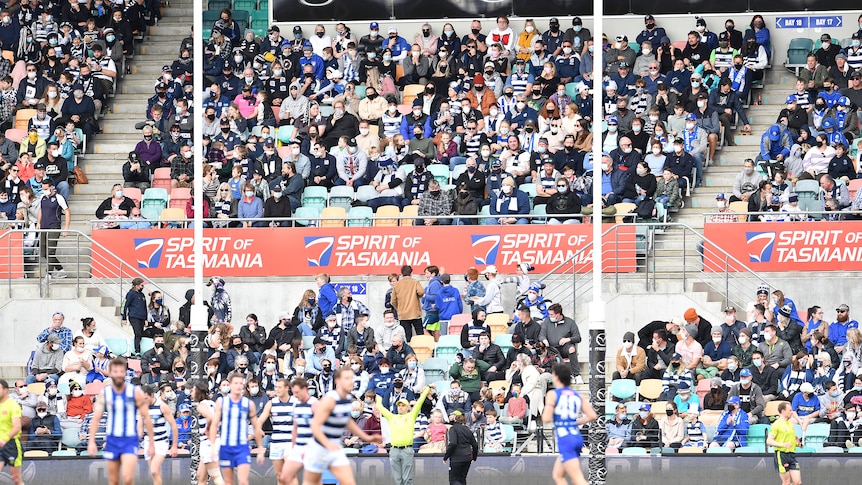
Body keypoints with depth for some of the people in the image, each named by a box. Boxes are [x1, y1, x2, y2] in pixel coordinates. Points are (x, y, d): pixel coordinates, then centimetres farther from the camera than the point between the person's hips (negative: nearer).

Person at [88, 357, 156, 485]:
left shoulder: (136, 392, -5)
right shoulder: (104, 394, 0)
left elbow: (146, 418, -2)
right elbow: (96, 418, -4)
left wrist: (152, 444, -3)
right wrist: (91, 441, -15)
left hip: (130, 441, -3)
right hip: (112, 440, 3)